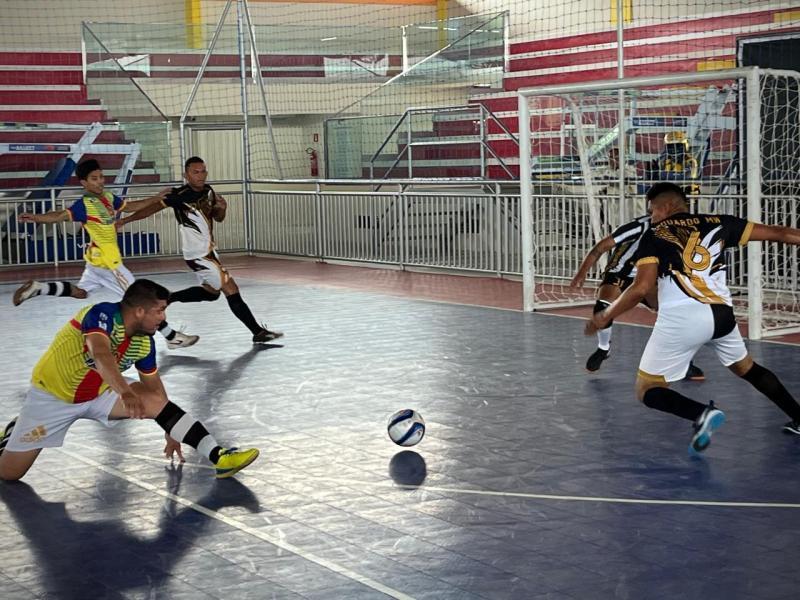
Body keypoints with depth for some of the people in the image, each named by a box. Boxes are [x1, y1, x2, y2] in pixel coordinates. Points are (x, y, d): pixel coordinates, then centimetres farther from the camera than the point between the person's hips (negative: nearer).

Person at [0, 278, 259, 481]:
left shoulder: (145, 343, -9)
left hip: (99, 395, 5)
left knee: (156, 401, -17)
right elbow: (101, 355, -49)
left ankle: (218, 457, -18)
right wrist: (126, 393, -64)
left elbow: (154, 387, 7)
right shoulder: (103, 314, -29)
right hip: (52, 395, -5)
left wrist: (171, 432, 13)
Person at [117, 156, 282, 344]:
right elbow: (154, 207, -12)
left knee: (211, 292, 23)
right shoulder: (180, 195, -17)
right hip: (199, 255, -9)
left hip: (209, 250, 9)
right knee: (232, 291, -8)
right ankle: (258, 333, -1)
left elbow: (218, 218, 15)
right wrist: (124, 220, -11)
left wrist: (222, 207, -7)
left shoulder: (208, 191, 5)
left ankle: (167, 299, 33)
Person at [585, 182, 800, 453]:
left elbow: (641, 289, -5)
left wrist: (605, 316, 7)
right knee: (747, 368, 32)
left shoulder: (654, 236, 6)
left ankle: (701, 413, -18)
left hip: (681, 318, -5)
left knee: (647, 391, 8)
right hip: (722, 314, 5)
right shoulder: (716, 224, 15)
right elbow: (777, 233, 18)